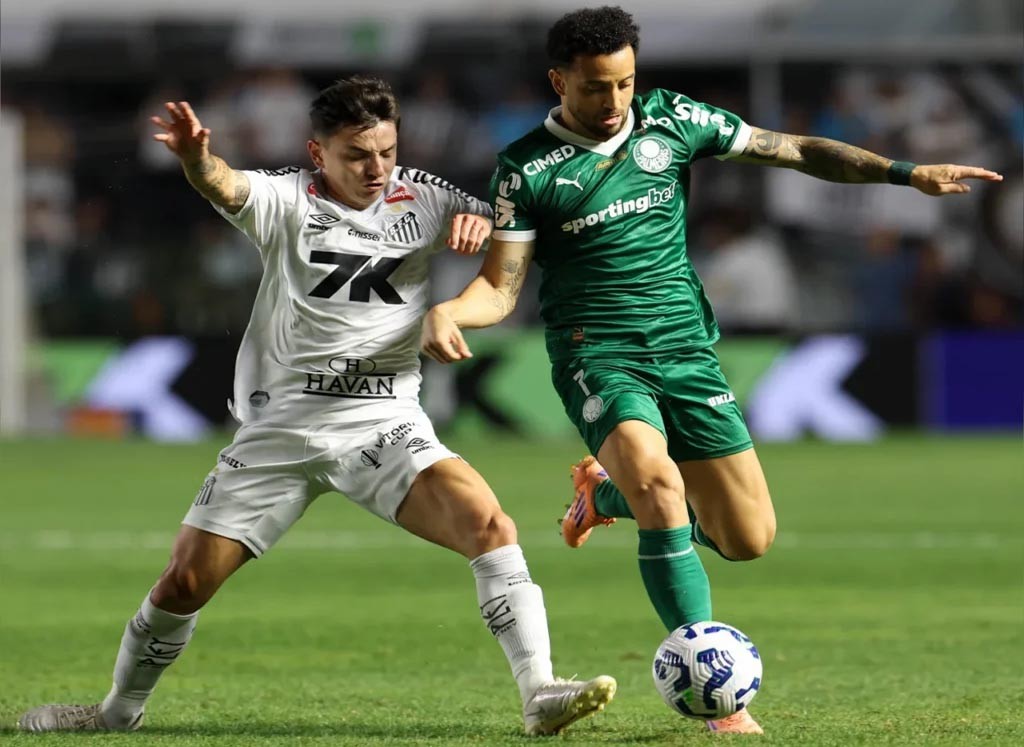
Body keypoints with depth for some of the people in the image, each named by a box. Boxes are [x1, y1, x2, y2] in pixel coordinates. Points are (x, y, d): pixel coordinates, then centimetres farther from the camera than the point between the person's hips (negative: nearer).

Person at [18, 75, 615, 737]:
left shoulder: (420, 198, 5)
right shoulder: (288, 201, -5)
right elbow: (227, 188, -26)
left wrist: (475, 221, -7)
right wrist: (195, 158, -51)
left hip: (385, 426, 1)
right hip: (282, 427, -1)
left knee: (489, 525, -23)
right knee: (185, 582, 1)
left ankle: (540, 695, -21)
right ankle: (120, 711, 26)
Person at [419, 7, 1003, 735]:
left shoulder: (671, 121, 3)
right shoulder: (527, 168, -4)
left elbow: (792, 150, 9)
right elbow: (501, 287, -2)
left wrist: (907, 174, 4)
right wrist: (448, 312, -25)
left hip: (686, 348, 4)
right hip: (597, 355, -4)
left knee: (750, 538, 0)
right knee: (658, 480, -32)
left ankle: (609, 491, 31)